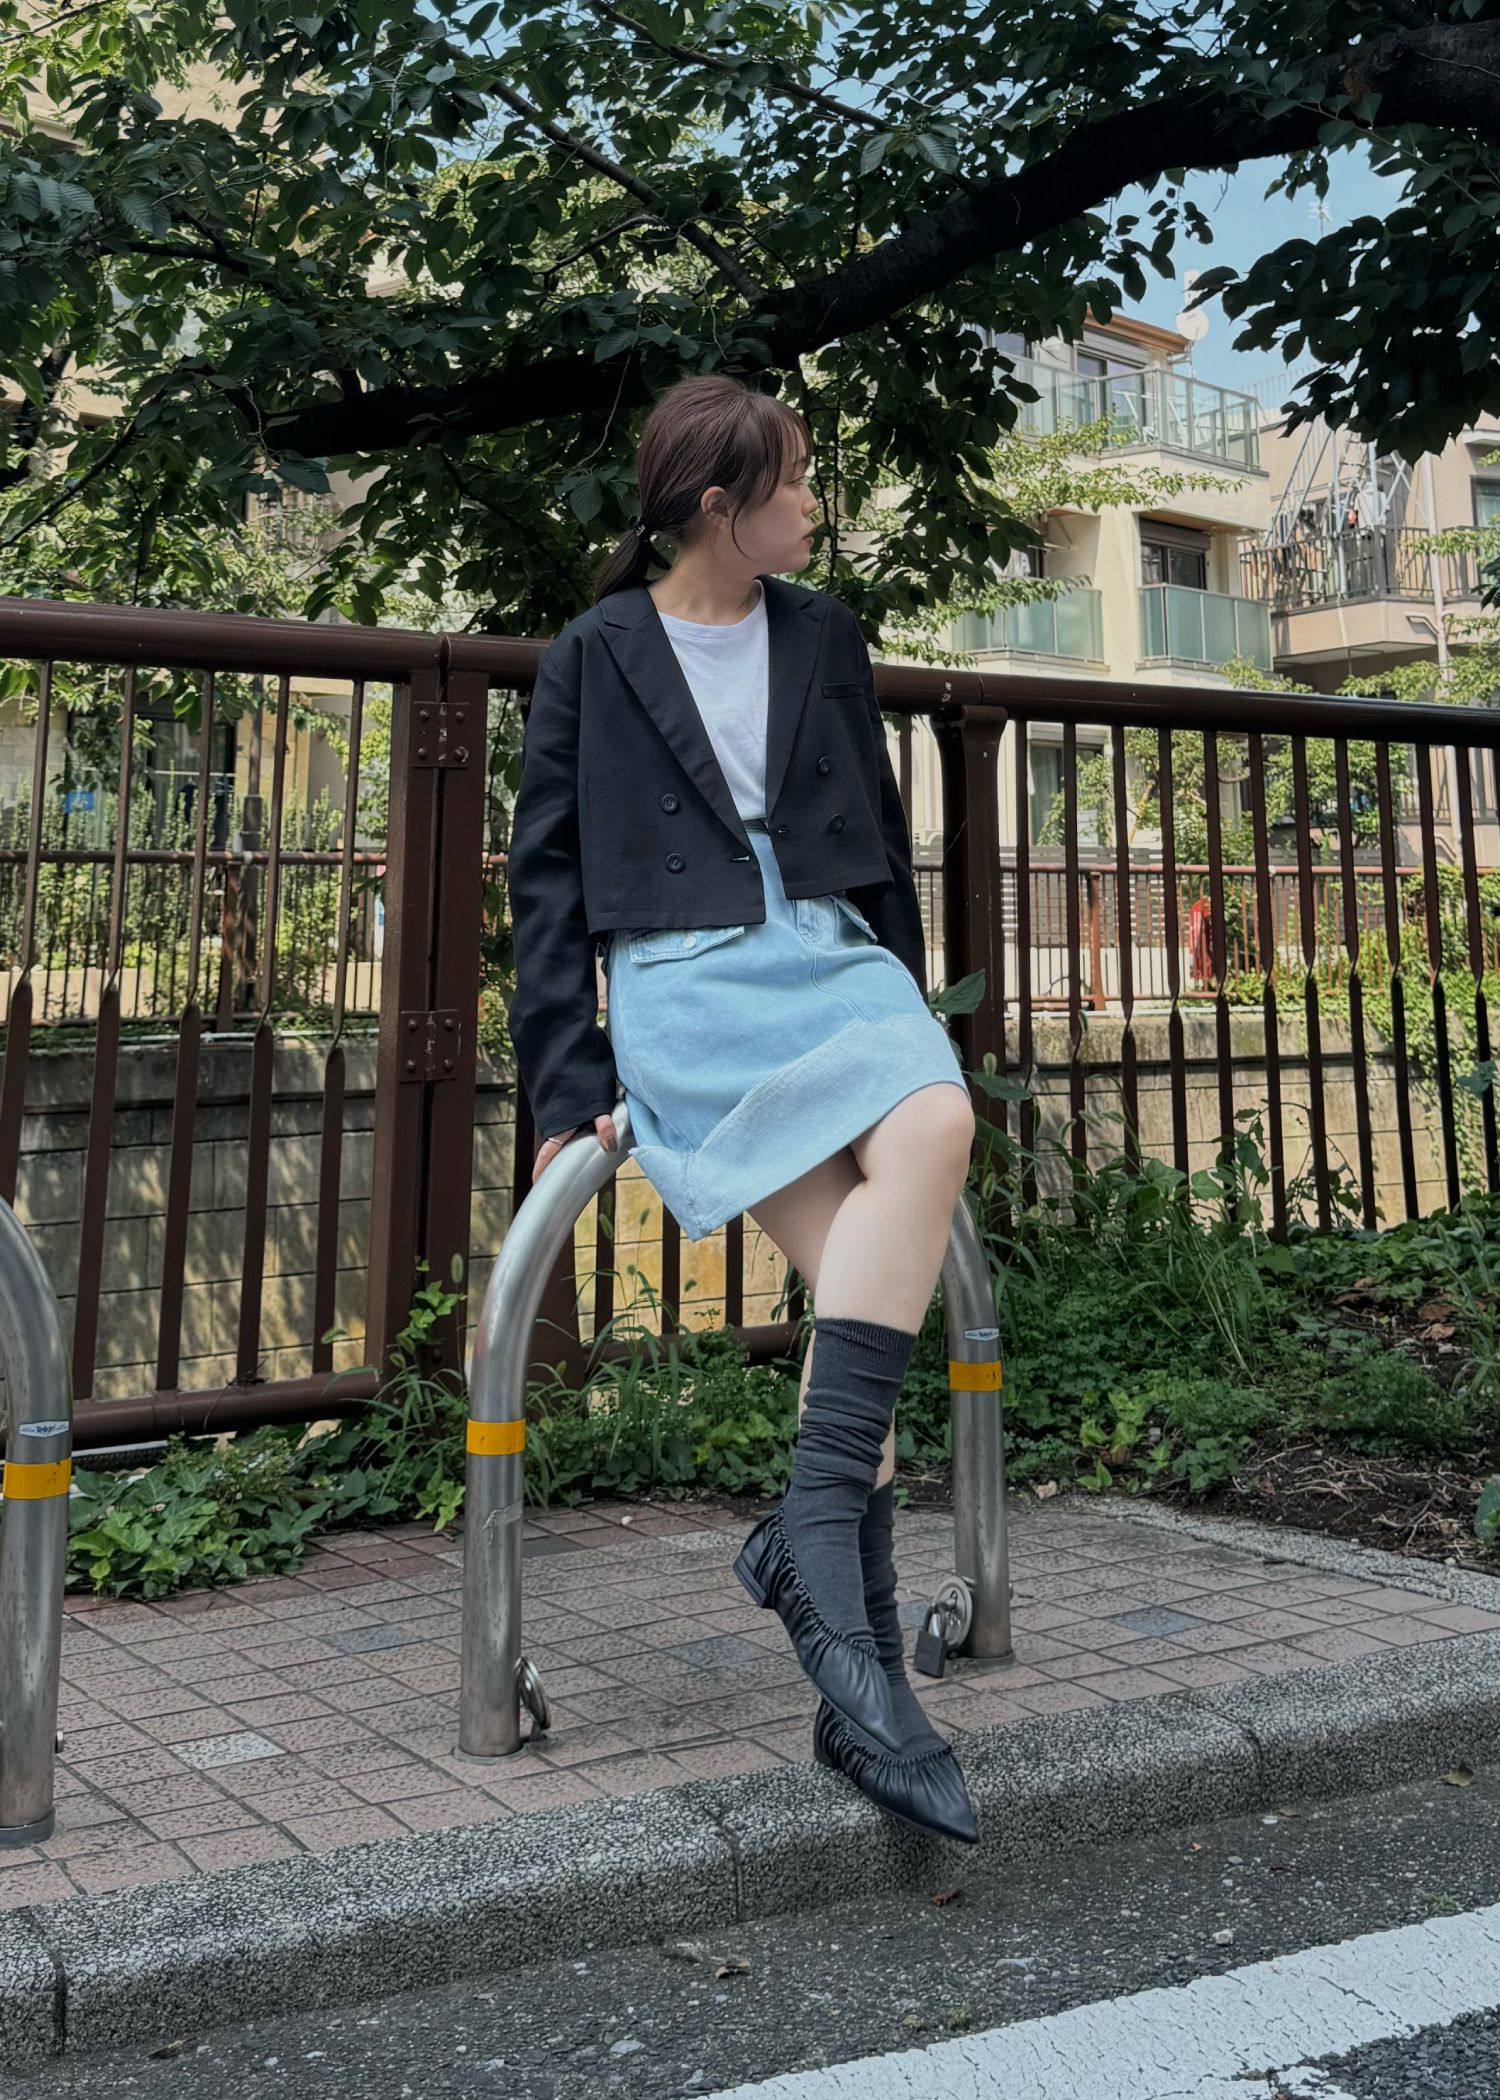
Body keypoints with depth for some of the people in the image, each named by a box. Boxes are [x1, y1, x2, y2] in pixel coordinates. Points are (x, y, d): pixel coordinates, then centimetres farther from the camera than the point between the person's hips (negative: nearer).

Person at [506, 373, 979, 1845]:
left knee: (937, 1125, -29)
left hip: (830, 952, 4)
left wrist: (907, 1011, 20)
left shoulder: (822, 637, 18)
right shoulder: (593, 660, 7)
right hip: (681, 978, -4)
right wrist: (567, 1080, -1)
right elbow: (546, 879, 6)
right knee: (863, 1261, -27)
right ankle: (841, 1604, -23)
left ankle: (812, 1531, -26)